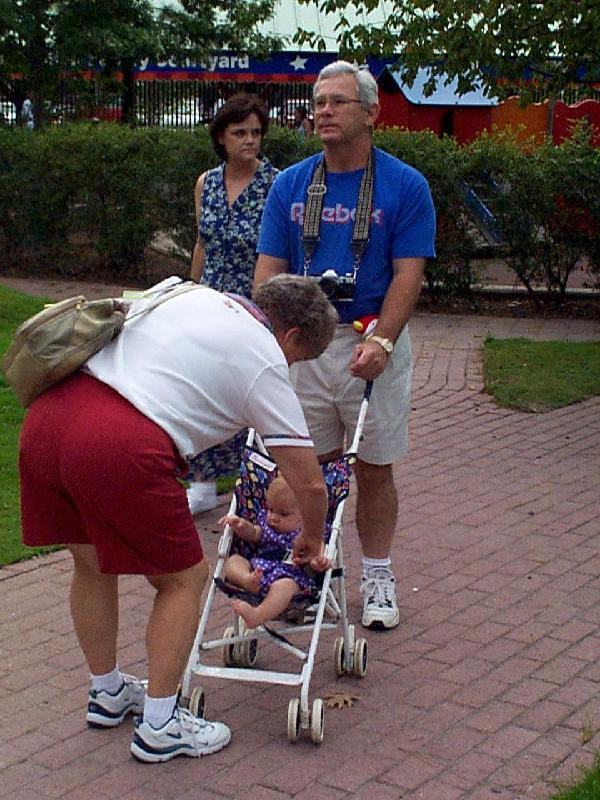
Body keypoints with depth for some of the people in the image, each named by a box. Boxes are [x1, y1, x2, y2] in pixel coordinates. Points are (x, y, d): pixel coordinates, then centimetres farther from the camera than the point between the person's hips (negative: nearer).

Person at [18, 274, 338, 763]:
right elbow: (309, 484, 9)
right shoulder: (266, 363, 8)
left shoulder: (188, 292, 25)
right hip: (121, 448, -7)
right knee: (184, 578, 14)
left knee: (92, 563, 27)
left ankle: (107, 694, 44)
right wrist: (311, 540, 30)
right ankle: (160, 728, 19)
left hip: (45, 414, 8)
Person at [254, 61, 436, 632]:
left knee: (374, 469, 8)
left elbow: (408, 274, -9)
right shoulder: (290, 185, 5)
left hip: (374, 347, -2)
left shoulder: (405, 186, -4)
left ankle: (377, 576, 22)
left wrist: (381, 341, -22)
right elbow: (268, 270, 3)